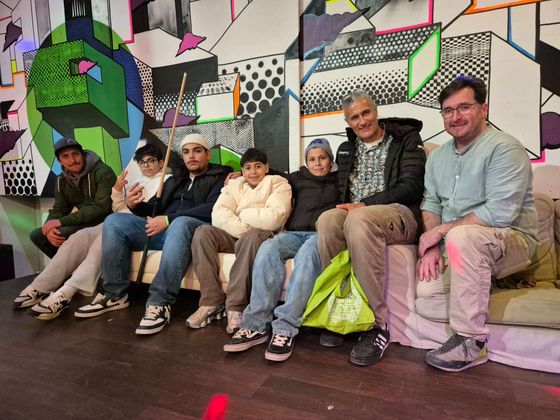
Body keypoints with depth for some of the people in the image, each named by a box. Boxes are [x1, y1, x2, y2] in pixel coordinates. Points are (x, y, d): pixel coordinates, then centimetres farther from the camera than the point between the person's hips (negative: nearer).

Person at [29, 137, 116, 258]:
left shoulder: (102, 172, -16)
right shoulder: (62, 180, 8)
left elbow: (101, 208, -24)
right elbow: (58, 209, 9)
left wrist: (62, 221, -22)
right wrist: (49, 227, -16)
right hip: (83, 223, 8)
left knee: (61, 233, -25)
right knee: (36, 235, 1)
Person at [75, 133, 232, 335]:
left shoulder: (220, 176, 6)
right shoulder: (174, 180, 28)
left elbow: (211, 209, -13)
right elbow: (153, 208, 22)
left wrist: (168, 219, -19)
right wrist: (135, 205, -2)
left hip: (194, 228, -6)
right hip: (164, 230, 7)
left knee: (180, 223, -39)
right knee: (115, 220, -10)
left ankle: (160, 303, -37)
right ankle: (114, 294, -6)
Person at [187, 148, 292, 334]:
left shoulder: (278, 183, 2)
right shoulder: (233, 185, 15)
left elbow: (273, 218, -17)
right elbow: (218, 215, -3)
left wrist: (241, 214, -5)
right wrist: (244, 230, -18)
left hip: (262, 235, -4)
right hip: (234, 235, 5)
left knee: (252, 238, -37)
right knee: (203, 232, -20)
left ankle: (236, 306, -29)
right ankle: (211, 301, -20)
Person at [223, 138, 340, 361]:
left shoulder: (339, 181, 24)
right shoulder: (297, 179, 27)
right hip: (295, 233, 2)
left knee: (308, 252, -38)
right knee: (268, 248, -32)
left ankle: (286, 328, -40)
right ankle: (257, 325, -33)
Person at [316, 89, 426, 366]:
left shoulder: (406, 138, 8)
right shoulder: (346, 150, 24)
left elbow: (411, 186, -5)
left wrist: (364, 204, -14)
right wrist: (347, 206, -3)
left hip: (398, 214, -4)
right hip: (354, 215, 4)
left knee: (358, 219, -38)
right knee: (327, 220, -31)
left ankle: (376, 324, -30)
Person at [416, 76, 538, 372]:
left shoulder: (505, 149, -13)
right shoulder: (438, 156, 11)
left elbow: (500, 213, -24)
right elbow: (431, 203, 9)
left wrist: (440, 231, -20)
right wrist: (432, 246, -8)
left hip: (510, 241, -6)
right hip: (457, 246, 7)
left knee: (461, 236, -38)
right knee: (426, 290, -17)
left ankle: (471, 342, -25)